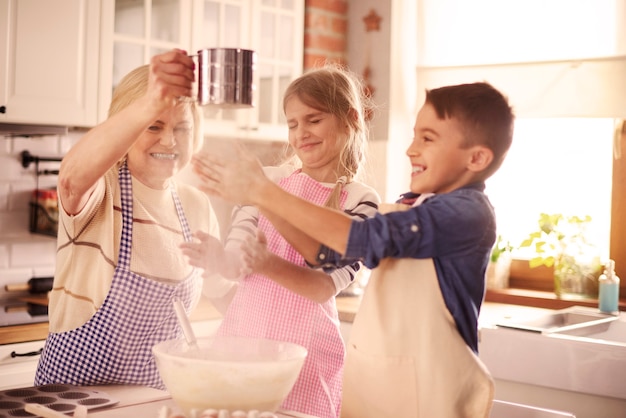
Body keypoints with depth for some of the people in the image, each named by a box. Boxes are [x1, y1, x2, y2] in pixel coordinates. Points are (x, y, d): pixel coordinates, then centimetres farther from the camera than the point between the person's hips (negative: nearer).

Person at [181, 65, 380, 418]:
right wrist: (222, 260, -26)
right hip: (240, 336, 3)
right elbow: (237, 264, -2)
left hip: (302, 351, -3)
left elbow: (327, 286, -14)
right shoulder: (269, 179, 4)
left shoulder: (360, 200, -5)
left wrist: (269, 264, -31)